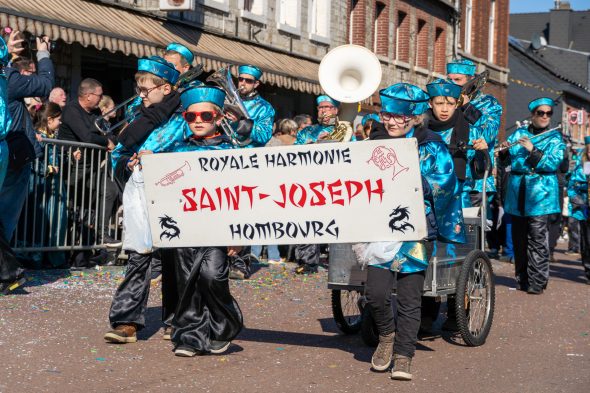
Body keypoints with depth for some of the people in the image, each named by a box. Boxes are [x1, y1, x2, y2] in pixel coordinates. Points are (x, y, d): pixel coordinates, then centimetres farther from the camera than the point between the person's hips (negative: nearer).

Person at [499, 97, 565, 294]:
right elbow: (504, 157, 11)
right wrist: (503, 150, -11)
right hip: (517, 192, 3)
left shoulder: (555, 138, 5)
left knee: (537, 239, -10)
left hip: (540, 194, -3)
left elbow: (553, 163, -9)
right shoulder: (518, 134, 13)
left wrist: (532, 150, -19)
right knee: (519, 238, 6)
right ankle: (522, 279, 15)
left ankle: (537, 283, -8)